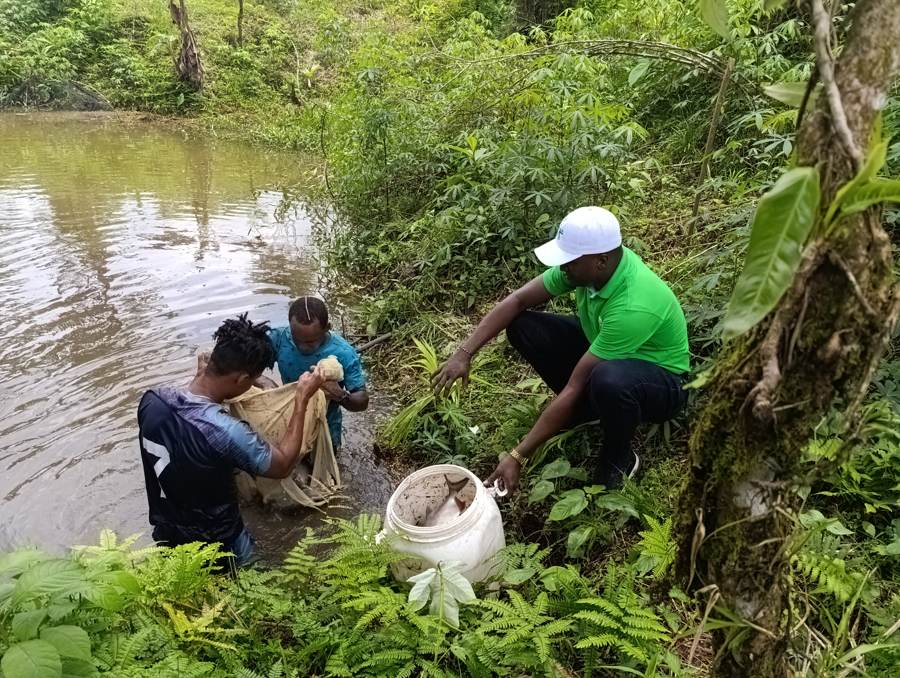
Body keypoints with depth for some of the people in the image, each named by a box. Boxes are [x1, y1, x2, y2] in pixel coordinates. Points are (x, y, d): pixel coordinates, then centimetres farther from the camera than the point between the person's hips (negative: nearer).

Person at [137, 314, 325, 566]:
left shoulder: (151, 400, -19)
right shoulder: (226, 432, -39)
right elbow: (283, 465, -20)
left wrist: (201, 376, 6)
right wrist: (302, 399, -17)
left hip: (165, 534, 6)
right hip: (217, 546, -6)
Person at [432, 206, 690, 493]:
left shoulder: (632, 307, -39)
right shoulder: (586, 263, -18)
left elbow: (574, 386, -36)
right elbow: (517, 301, -10)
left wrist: (518, 456, -31)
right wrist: (464, 352, -19)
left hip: (662, 380, -6)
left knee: (608, 379, -44)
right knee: (521, 326, -11)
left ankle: (619, 460, -10)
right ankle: (585, 407, 6)